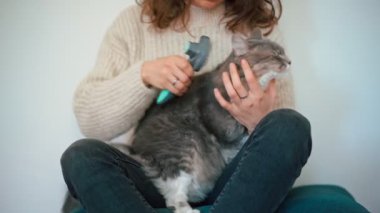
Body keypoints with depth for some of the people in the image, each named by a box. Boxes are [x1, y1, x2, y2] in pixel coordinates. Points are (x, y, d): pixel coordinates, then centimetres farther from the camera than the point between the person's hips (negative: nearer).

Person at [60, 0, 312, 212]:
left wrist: (260, 121, -21)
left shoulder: (260, 24, 7)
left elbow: (284, 131, 2)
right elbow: (89, 118, 1)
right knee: (80, 156, -28)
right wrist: (143, 76, -15)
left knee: (291, 127, -27)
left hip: (230, 181, 1)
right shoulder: (135, 21, 5)